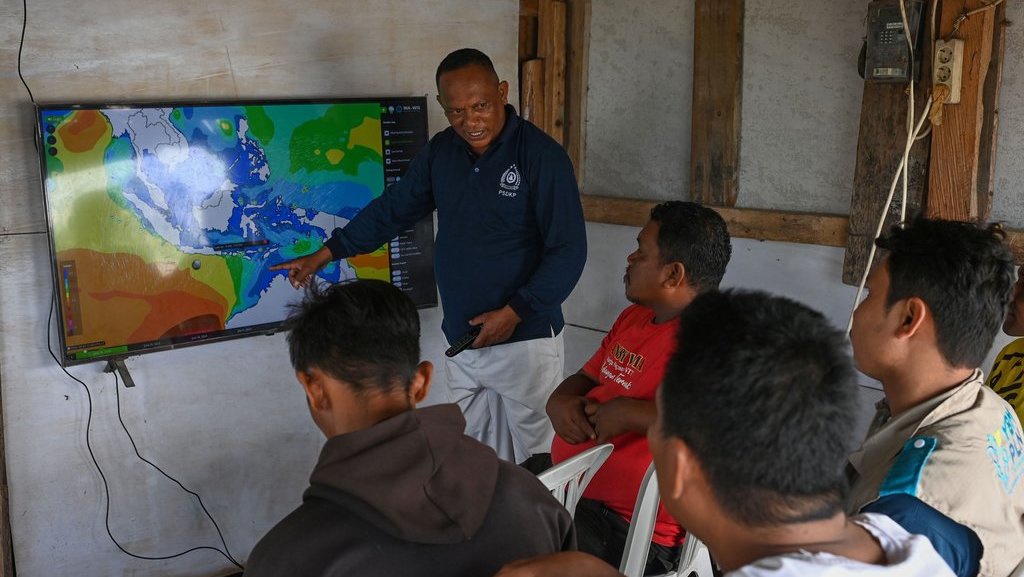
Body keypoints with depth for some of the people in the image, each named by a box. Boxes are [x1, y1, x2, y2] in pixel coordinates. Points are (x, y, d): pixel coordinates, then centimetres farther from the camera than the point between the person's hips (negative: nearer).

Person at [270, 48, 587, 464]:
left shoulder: (540, 155, -14)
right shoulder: (440, 152, 4)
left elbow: (568, 251, -14)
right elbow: (393, 208, 15)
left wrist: (515, 312, -17)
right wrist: (324, 255, 14)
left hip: (525, 340, -5)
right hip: (462, 340, 6)